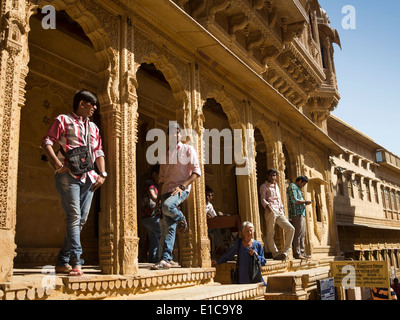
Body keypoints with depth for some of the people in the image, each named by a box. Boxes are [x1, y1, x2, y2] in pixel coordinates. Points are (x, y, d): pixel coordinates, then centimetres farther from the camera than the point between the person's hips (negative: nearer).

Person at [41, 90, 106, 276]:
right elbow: (47, 143, -2)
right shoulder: (63, 120, 7)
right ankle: (76, 262, -16)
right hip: (69, 175, -6)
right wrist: (59, 165, -15)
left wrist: (102, 174, 8)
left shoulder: (93, 127, 24)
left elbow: (99, 152, 23)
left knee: (81, 219, 4)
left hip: (88, 177, 6)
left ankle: (63, 262, 13)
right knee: (74, 216, -15)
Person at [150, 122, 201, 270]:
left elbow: (196, 171, -4)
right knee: (167, 227, -2)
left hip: (181, 189, -4)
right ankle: (164, 260, 0)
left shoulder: (188, 149, 5)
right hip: (167, 190, 5)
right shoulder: (164, 153, 19)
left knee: (167, 206, -35)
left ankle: (181, 219, -4)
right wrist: (159, 195, 11)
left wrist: (182, 186, -16)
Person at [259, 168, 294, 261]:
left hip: (279, 212, 7)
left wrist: (282, 210, 17)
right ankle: (275, 254, -3)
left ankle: (286, 251, -4)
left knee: (290, 229, -5)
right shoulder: (264, 186, 6)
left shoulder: (276, 186, 27)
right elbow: (263, 199, -7)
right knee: (270, 233, -8)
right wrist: (267, 206, -26)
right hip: (271, 211, -7)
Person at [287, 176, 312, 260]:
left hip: (301, 214, 11)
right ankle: (297, 253, -11)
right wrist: (305, 201, -7)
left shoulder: (297, 188, 26)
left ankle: (302, 253, 12)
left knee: (302, 235, 9)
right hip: (297, 214, -11)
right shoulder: (293, 187, -6)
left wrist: (304, 203, 12)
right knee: (298, 234, -11)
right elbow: (294, 200, -18)